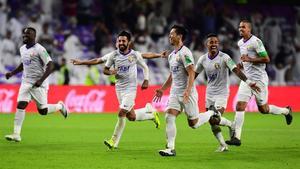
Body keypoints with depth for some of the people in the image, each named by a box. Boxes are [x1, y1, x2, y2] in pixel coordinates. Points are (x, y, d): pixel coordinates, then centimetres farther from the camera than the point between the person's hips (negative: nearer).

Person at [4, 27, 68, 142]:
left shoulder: (39, 49, -13)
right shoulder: (22, 49, 10)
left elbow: (50, 66, -16)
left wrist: (41, 80, -24)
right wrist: (12, 73, 13)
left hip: (39, 84, -6)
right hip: (26, 82, 6)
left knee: (42, 110, -1)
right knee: (20, 105, -11)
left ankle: (59, 106, 29)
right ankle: (16, 134, -13)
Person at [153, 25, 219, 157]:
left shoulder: (184, 53, -13)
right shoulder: (172, 55, 15)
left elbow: (191, 74, -20)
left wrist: (188, 91, -29)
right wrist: (162, 89, 21)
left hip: (187, 94, -8)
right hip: (175, 93, 8)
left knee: (193, 123, 0)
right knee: (169, 118, -9)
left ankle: (212, 114, 27)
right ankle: (171, 148, -10)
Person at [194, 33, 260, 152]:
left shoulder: (224, 57, -13)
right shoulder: (203, 59, 1)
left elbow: (236, 70, -22)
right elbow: (194, 74, 15)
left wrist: (249, 82, -34)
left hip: (221, 93, -5)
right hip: (209, 93, 5)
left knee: (215, 120, -18)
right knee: (212, 123, 3)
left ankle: (231, 125, 12)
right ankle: (223, 145, 17)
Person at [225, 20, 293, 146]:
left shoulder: (256, 42, -14)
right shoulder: (240, 43, 12)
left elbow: (266, 59, -18)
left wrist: (249, 59, -20)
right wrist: (242, 64, 9)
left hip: (259, 79, -7)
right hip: (247, 79, 7)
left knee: (263, 109, 3)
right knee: (239, 106, -8)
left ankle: (286, 111, 31)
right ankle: (236, 137, -10)